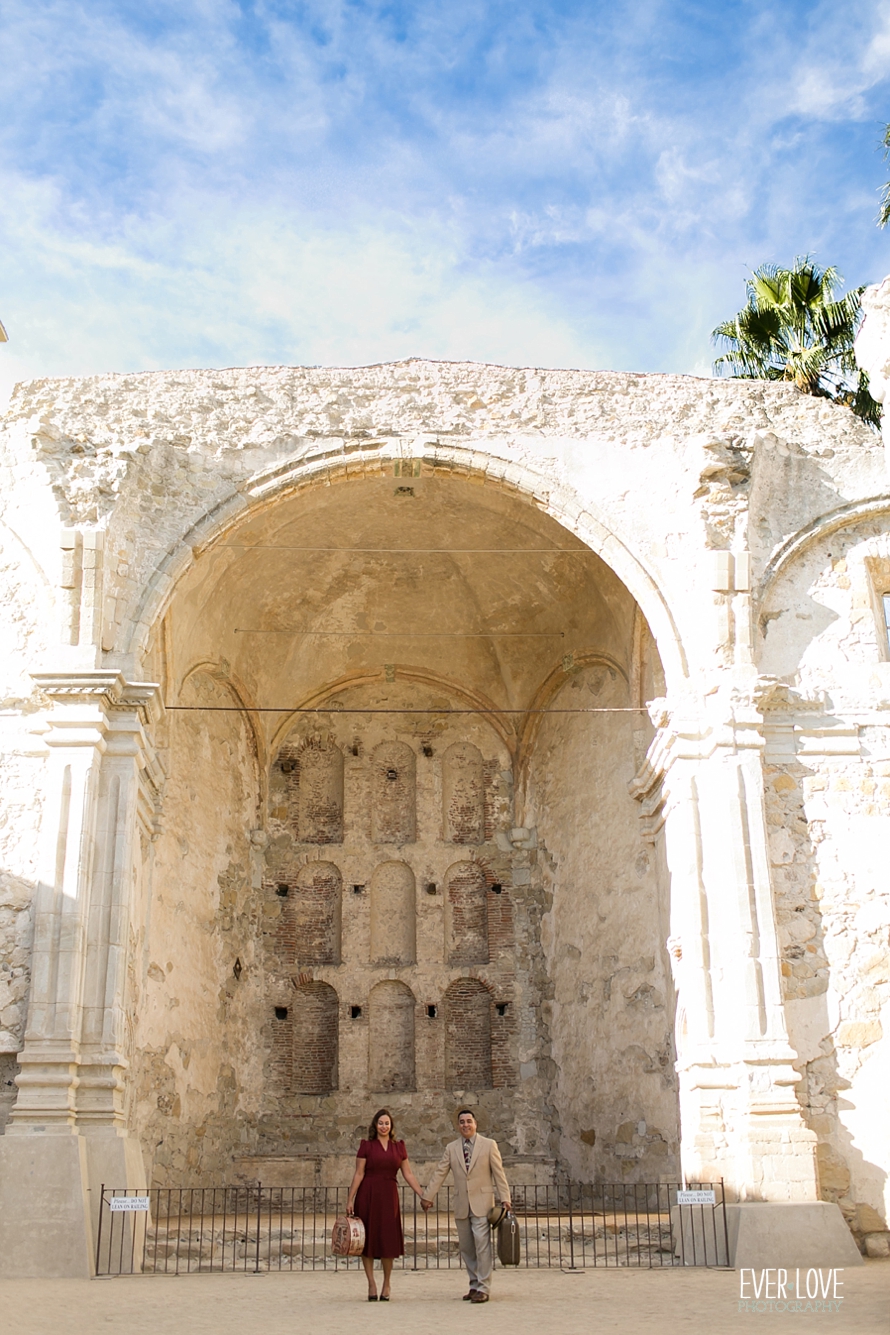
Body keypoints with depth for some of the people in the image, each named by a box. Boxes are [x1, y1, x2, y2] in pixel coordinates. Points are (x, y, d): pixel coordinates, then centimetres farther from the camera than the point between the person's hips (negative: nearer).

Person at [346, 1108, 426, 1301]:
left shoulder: (399, 1147, 8)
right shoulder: (366, 1146, 1)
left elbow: (408, 1175, 9)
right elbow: (358, 1174, -1)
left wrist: (423, 1195, 3)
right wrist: (350, 1200, -6)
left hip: (388, 1196, 2)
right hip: (367, 1196, -2)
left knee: (388, 1240, 2)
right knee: (368, 1239, 1)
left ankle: (387, 1284, 18)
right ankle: (371, 1285, 12)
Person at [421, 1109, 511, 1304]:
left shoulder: (489, 1145, 3)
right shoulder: (451, 1148, 10)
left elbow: (499, 1173, 1)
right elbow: (440, 1173, 9)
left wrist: (504, 1198, -6)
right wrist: (428, 1196, 4)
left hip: (481, 1203, -4)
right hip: (461, 1205, 4)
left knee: (482, 1245, -10)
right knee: (466, 1248, 6)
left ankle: (483, 1288, -6)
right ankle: (474, 1285, 16)